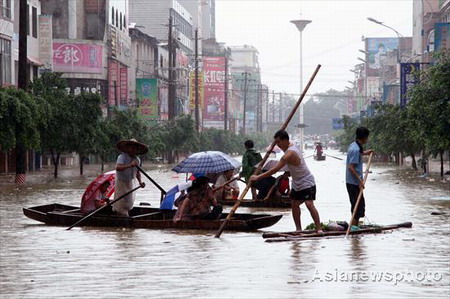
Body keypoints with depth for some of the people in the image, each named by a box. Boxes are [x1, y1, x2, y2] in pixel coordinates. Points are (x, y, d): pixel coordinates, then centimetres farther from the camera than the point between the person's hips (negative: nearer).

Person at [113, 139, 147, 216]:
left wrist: (140, 182, -3)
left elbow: (137, 172, 14)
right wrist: (129, 165, -53)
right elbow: (117, 168, -39)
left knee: (129, 204, 14)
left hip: (130, 183, 7)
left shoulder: (137, 160, 1)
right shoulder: (122, 157, -20)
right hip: (121, 182, -7)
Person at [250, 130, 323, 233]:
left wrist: (258, 177, -25)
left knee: (309, 204, -19)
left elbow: (275, 169, -28)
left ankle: (319, 228, -18)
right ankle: (298, 229, 13)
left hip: (307, 183, -11)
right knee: (294, 204, 9)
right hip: (297, 183, 11)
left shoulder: (290, 153, -27)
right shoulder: (291, 146, 5)